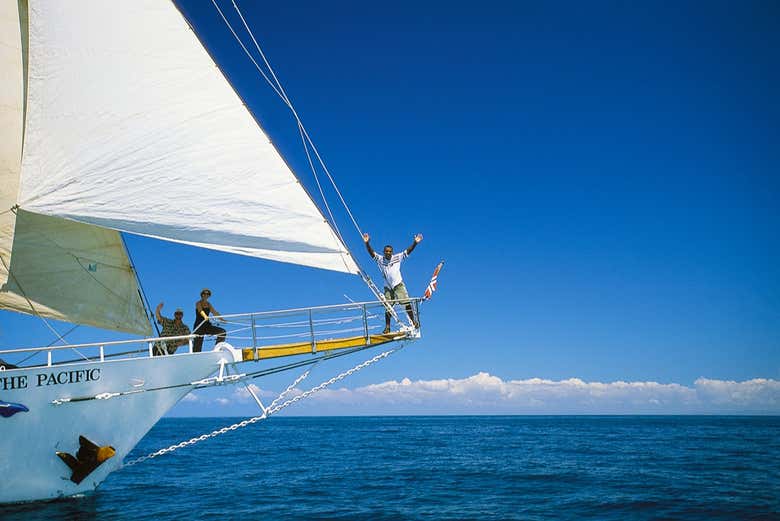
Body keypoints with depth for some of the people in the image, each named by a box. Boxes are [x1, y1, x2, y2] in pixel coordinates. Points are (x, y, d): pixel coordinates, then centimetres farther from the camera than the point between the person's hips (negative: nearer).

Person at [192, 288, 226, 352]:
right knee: (197, 346, -8)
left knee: (223, 332, -12)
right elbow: (200, 310, -28)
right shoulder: (198, 303, -6)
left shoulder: (208, 304, 12)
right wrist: (205, 316, -50)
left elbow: (214, 312, 1)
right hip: (199, 326, -6)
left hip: (207, 325, 6)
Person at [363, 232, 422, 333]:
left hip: (398, 284, -1)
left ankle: (413, 321, 7)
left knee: (407, 303, -8)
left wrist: (415, 242, -16)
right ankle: (387, 327, 10)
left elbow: (408, 250, -4)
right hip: (387, 287, 1)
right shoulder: (380, 259, 0)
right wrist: (367, 243, -25)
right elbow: (371, 252, -10)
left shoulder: (397, 258, 0)